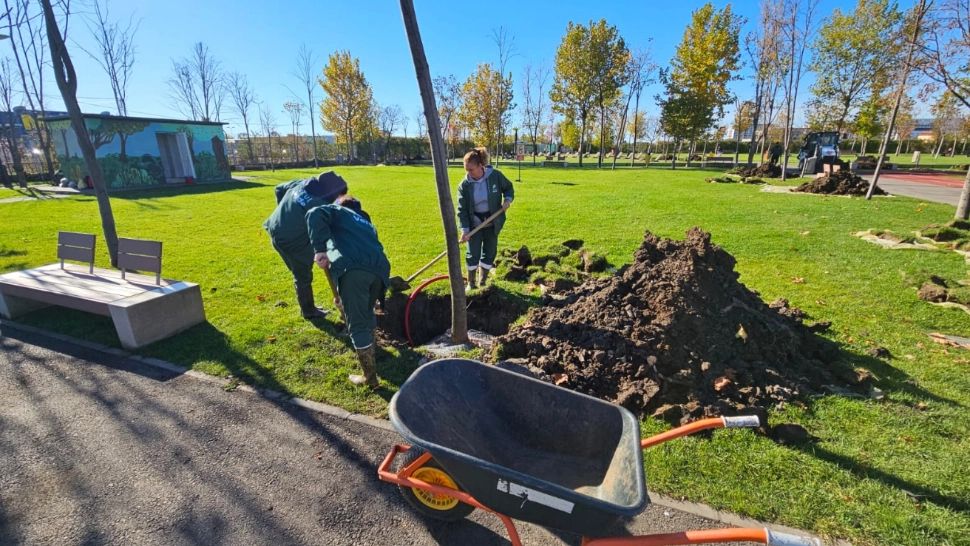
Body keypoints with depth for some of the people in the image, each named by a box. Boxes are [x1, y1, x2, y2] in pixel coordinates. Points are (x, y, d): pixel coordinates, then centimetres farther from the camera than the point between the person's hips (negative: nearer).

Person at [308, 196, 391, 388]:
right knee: (367, 312, 32)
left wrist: (319, 249, -2)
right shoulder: (366, 223, 42)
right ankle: (369, 346, 54)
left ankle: (370, 378, 12)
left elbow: (315, 215, 3)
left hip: (352, 267, -6)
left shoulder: (337, 211, 27)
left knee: (357, 325, 4)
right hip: (379, 268, 6)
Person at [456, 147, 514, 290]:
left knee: (489, 252, 10)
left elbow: (508, 188, 5)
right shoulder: (464, 185, -13)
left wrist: (508, 199, -15)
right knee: (472, 254, 2)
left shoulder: (496, 176, -13)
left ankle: (482, 281, 28)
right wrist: (464, 229, -21)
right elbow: (462, 209, -12)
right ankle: (471, 283, 21)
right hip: (474, 223, -1)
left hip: (492, 222, 1)